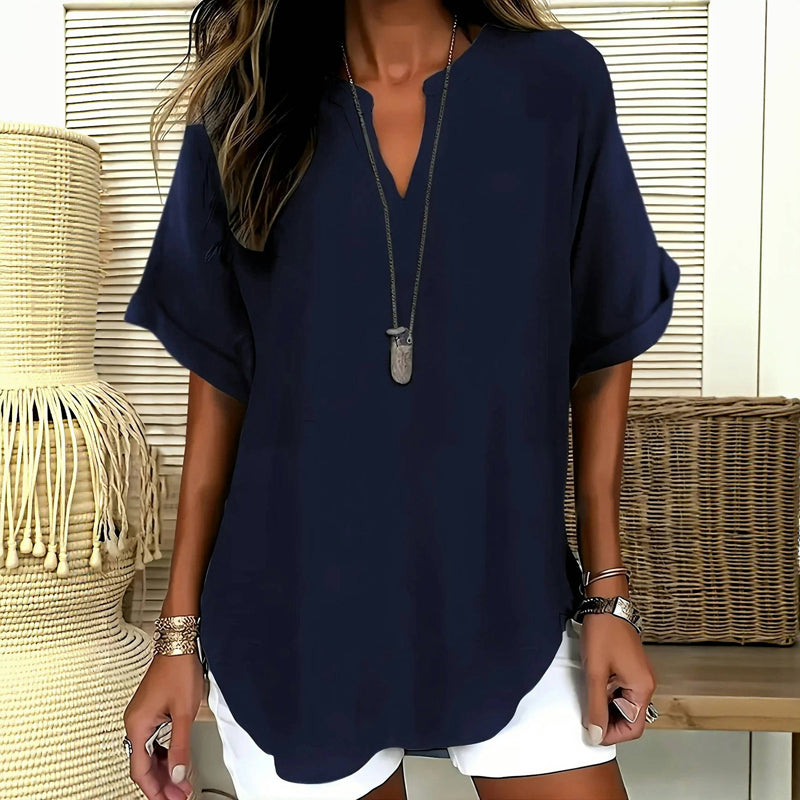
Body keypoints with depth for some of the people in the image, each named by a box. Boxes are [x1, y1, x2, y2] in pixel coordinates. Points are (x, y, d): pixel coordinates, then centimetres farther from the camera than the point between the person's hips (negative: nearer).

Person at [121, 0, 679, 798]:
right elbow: (218, 378, 2)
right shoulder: (242, 107, 0)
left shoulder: (558, 84, -3)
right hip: (292, 619, 1)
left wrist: (607, 593, 1)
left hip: (507, 605, 1)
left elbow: (601, 349, 2)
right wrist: (180, 628, 2)